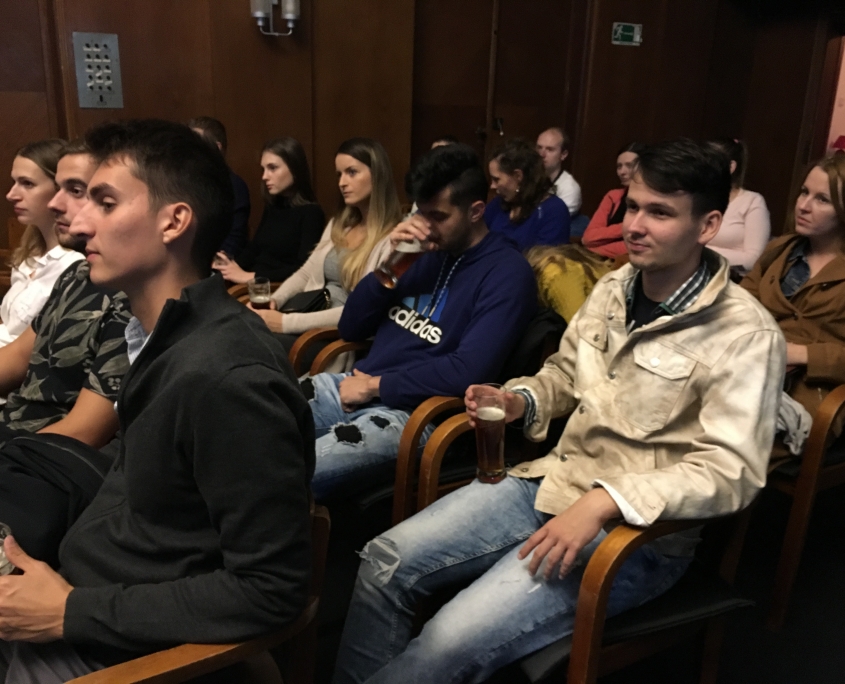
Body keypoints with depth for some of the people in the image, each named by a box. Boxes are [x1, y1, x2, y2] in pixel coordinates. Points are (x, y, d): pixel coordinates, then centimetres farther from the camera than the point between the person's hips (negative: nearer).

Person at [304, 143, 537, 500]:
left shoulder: (507, 274, -8)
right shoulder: (426, 251, 12)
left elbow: (468, 372, -20)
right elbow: (350, 328, 11)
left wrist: (378, 385, -13)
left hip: (413, 411, -7)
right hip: (354, 384, 7)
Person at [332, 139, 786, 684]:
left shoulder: (746, 335, -14)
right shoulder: (613, 289, 6)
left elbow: (733, 469, -20)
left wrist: (602, 502, -29)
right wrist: (519, 401, -2)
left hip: (637, 531, -6)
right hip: (551, 481, 7)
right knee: (385, 562, -5)